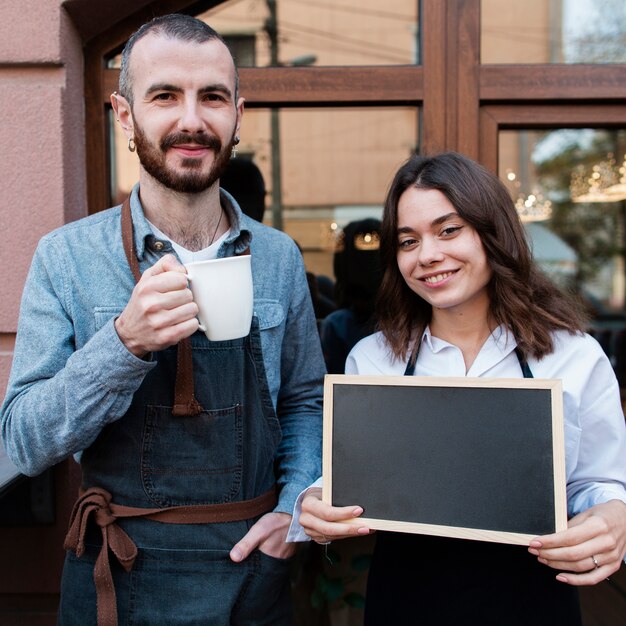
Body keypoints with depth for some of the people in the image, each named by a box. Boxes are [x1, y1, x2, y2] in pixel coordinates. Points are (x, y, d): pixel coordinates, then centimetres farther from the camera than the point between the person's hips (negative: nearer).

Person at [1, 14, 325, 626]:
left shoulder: (279, 256, -3)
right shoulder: (66, 257, -10)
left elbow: (303, 402, 7)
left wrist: (295, 506, -8)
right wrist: (125, 342, -28)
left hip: (253, 563, 2)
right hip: (123, 576, -2)